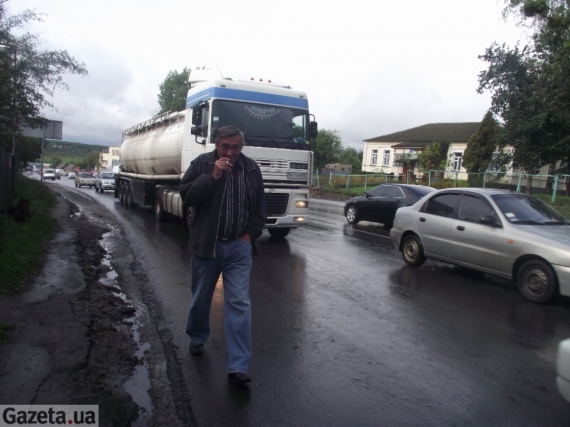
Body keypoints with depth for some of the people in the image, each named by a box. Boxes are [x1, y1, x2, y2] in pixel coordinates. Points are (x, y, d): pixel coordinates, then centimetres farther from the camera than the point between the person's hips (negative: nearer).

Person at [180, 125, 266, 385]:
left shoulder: (251, 169, 2)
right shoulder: (202, 164, -4)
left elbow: (259, 206, 10)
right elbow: (186, 195, -13)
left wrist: (251, 233, 1)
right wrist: (212, 176, -21)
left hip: (239, 247, 1)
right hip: (206, 245, 0)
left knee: (239, 303, -4)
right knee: (201, 298, 16)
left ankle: (238, 367, 1)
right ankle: (197, 338, 45)